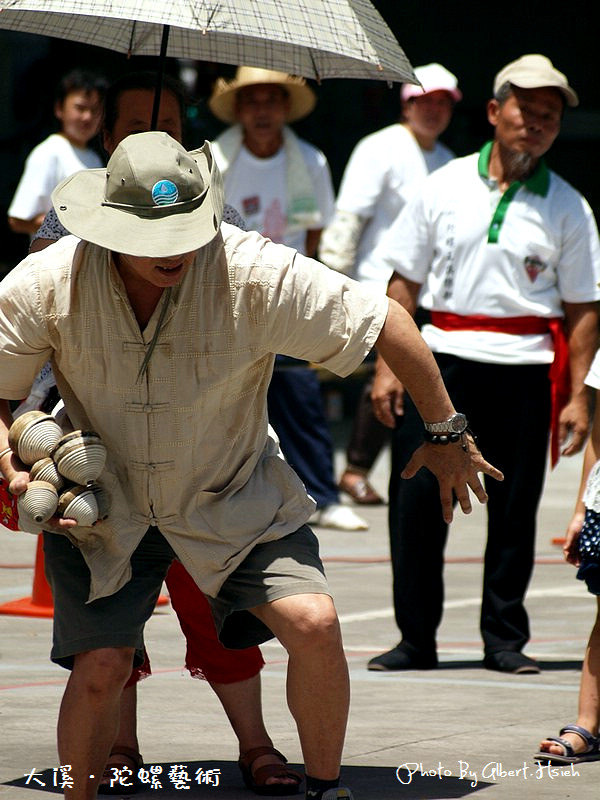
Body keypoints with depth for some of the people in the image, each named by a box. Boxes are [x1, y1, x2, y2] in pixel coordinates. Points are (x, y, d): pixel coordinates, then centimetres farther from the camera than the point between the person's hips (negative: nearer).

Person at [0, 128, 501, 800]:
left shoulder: (255, 273, -25)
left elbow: (386, 322, -14)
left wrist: (446, 436, -5)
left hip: (231, 499, 0)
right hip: (103, 504, 0)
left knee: (313, 625, -16)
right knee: (99, 669, -11)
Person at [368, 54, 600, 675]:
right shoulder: (444, 187, 7)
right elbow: (404, 280, 9)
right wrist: (388, 365, 1)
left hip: (523, 368, 0)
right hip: (441, 362, 0)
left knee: (514, 508, 3)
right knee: (415, 498, -5)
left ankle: (504, 639, 15)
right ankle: (415, 639, 5)